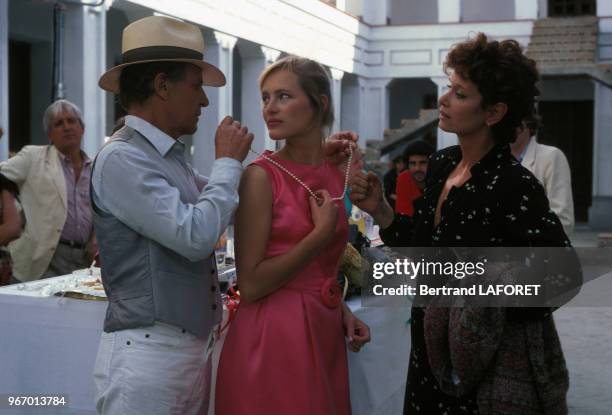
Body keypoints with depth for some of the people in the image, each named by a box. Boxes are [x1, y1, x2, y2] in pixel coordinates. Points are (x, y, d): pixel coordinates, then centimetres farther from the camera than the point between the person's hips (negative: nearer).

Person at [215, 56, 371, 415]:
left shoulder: (338, 176, 7)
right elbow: (250, 286, -15)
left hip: (324, 335, 6)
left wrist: (343, 312, 3)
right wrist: (322, 233, -13)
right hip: (273, 339, -6)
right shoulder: (262, 175, -11)